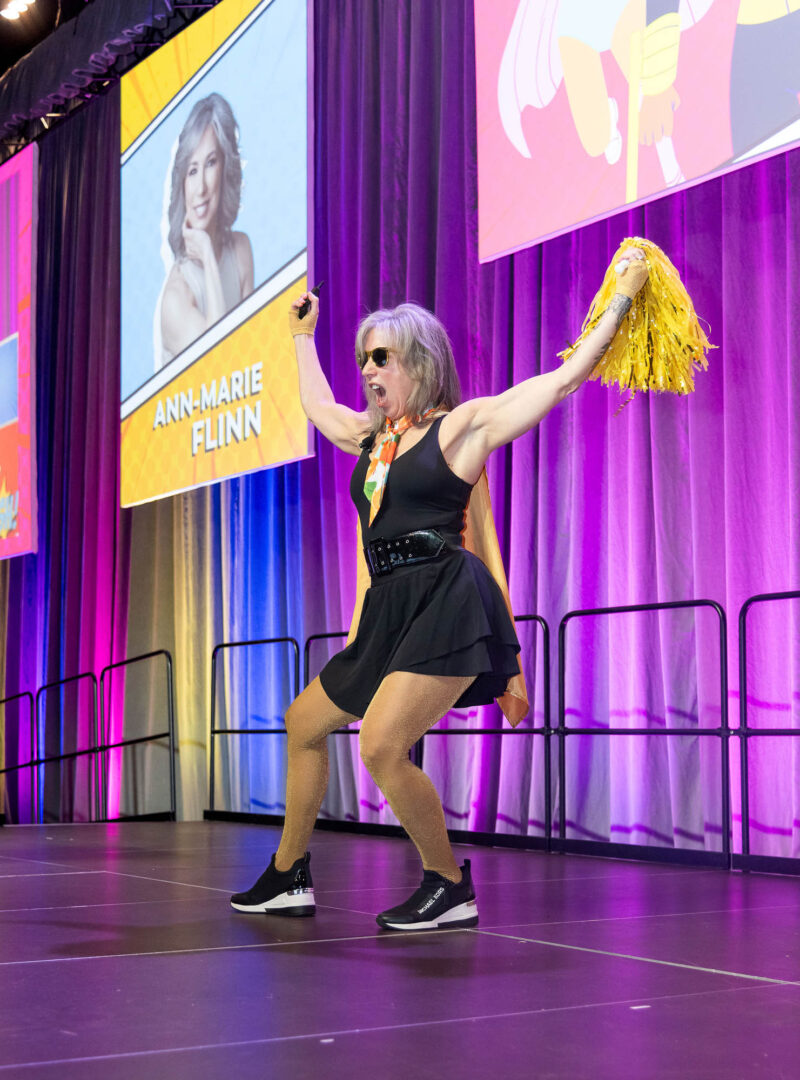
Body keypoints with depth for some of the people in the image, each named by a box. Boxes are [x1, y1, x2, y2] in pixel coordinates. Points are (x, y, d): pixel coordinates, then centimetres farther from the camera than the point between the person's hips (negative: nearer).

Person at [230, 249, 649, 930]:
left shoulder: (462, 425, -1)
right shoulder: (370, 436, 18)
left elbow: (565, 376, -2)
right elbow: (316, 404, 40)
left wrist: (623, 294, 0)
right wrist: (303, 336, 51)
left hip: (445, 599, -9)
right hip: (391, 609, 9)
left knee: (382, 746, -23)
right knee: (304, 724, 15)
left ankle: (450, 888, -6)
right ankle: (287, 879, 28)